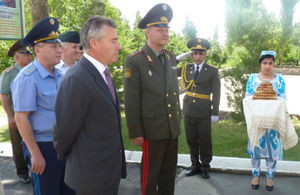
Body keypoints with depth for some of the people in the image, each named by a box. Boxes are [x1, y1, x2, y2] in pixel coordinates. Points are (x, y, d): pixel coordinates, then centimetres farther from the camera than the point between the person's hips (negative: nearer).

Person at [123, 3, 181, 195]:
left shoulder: (171, 58, 8)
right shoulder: (134, 61, -11)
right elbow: (131, 100, -13)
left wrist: (178, 118, 16)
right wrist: (135, 133, -13)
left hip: (173, 128, 6)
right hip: (153, 129, -6)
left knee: (169, 173, 18)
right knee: (151, 174, 9)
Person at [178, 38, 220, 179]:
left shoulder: (212, 71, -2)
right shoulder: (187, 68, 8)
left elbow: (216, 93, -3)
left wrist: (215, 113, -8)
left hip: (204, 112, -3)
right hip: (189, 111, 3)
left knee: (205, 141, 6)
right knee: (191, 140, 11)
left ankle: (205, 167, 23)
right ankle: (195, 166, 26)